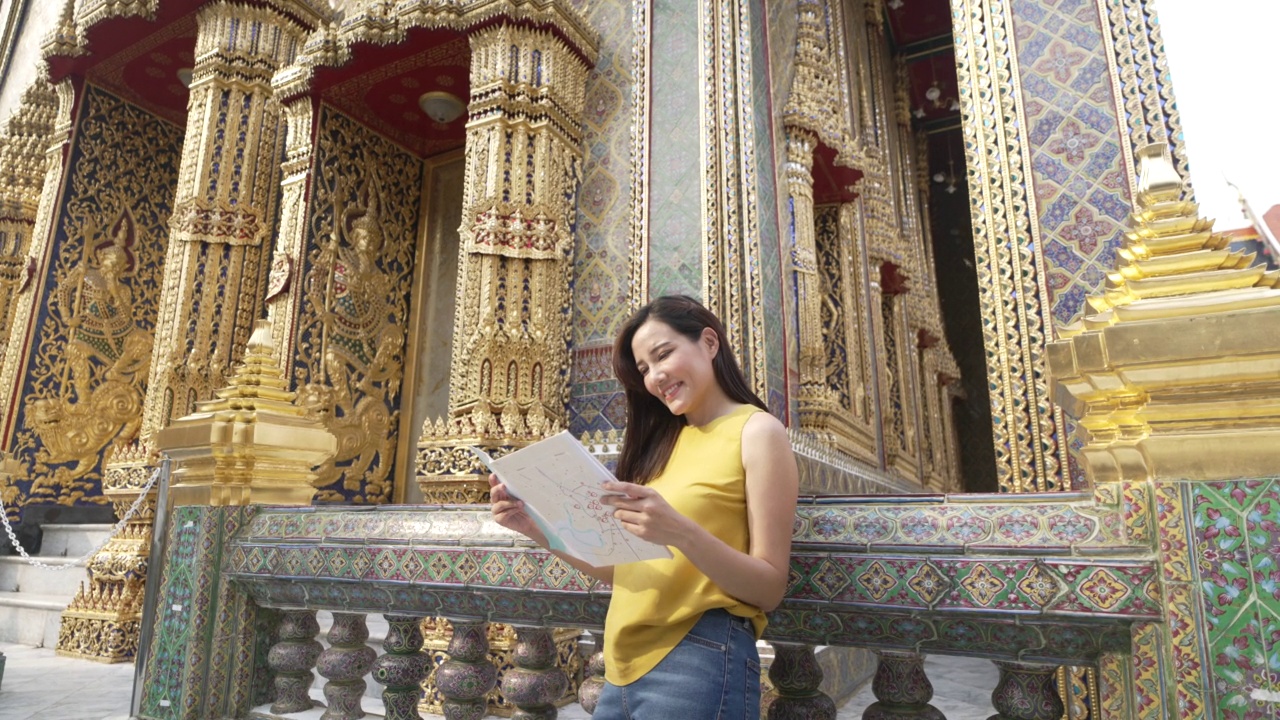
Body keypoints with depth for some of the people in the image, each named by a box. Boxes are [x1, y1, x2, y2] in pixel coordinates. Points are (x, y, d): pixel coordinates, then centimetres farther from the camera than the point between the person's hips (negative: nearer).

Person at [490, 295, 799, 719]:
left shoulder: (757, 431, -6)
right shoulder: (663, 441, 13)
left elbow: (770, 589, -11)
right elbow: (621, 571, 12)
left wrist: (682, 533, -26)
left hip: (699, 661, -6)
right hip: (625, 666, 6)